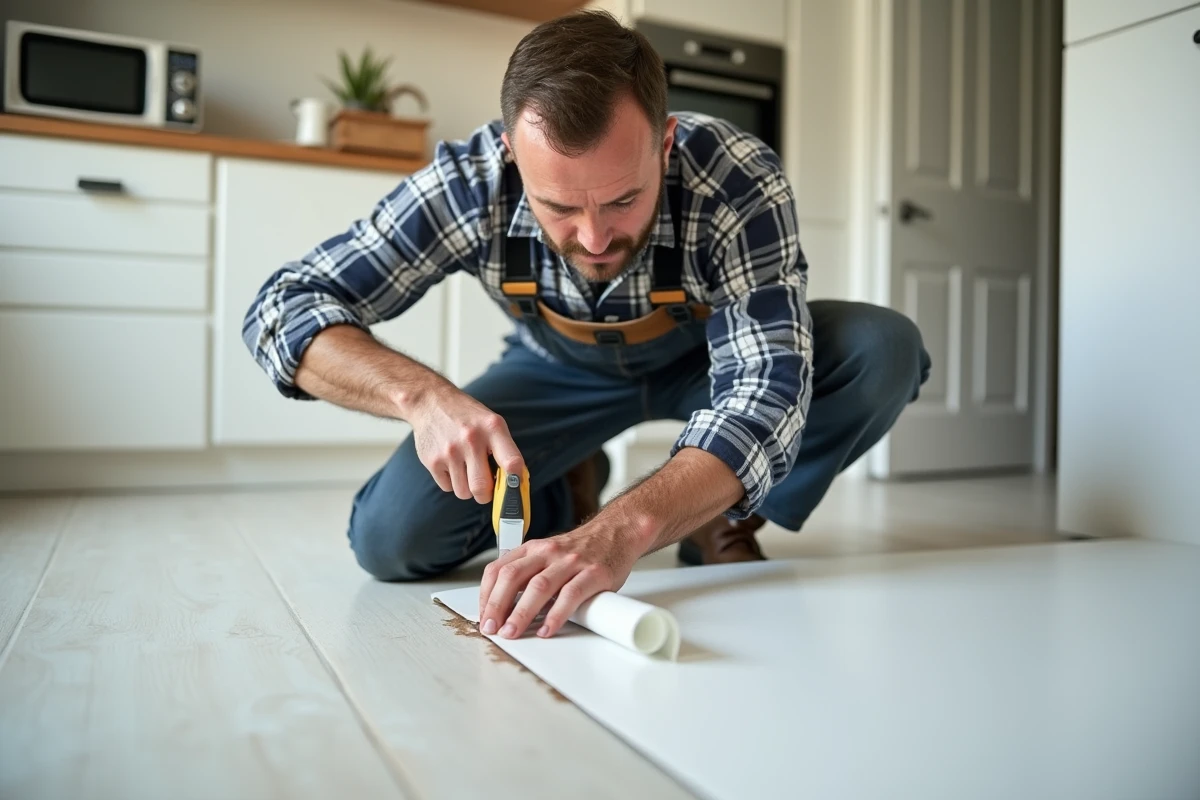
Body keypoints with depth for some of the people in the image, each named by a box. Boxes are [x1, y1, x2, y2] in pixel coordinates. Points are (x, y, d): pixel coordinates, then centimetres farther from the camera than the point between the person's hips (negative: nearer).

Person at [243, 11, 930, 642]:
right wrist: (422, 395, -46)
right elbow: (286, 306, -26)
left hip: (708, 359, 0)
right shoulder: (471, 184, -30)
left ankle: (720, 519, -4)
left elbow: (765, 388, -42)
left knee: (885, 351, -27)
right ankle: (570, 494, 11)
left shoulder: (741, 182, -35)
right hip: (562, 373, 1)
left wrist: (621, 531, -59)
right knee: (391, 538, -19)